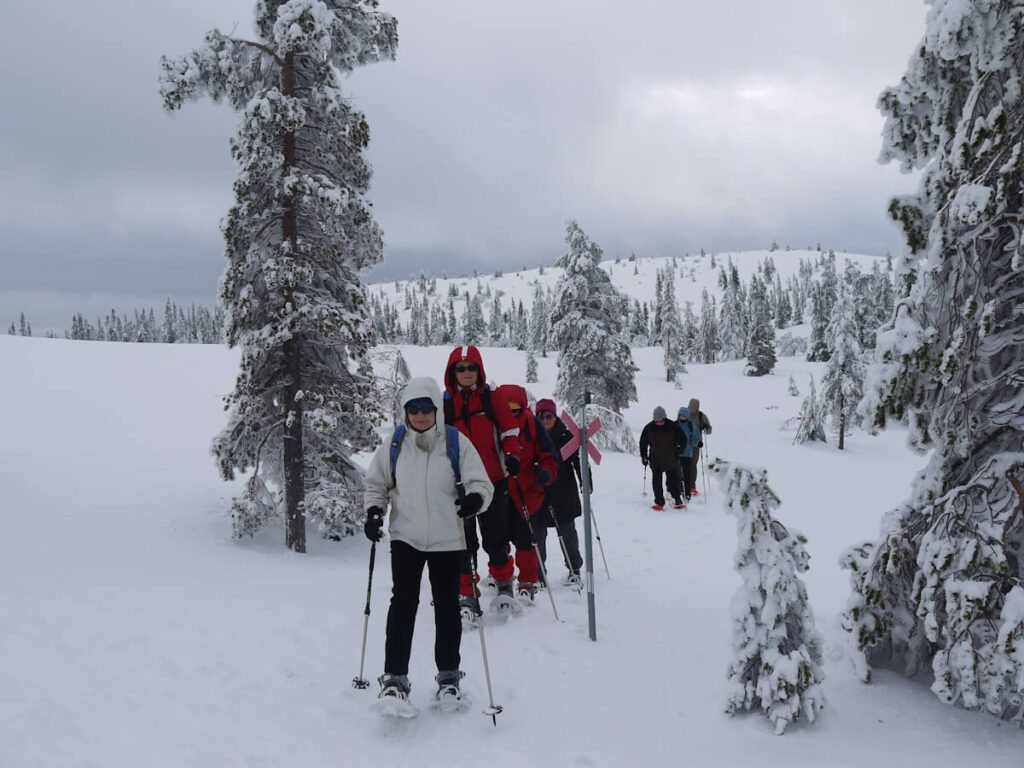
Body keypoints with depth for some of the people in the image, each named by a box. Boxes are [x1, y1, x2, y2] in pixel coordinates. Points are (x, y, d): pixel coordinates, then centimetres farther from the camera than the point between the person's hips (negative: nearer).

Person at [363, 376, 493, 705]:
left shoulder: (456, 443, -3)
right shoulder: (393, 446, 3)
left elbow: (482, 482, -5)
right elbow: (376, 484, 15)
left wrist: (475, 498, -27)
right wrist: (374, 512, -3)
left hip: (448, 539, 0)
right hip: (406, 538, 1)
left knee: (447, 606, 8)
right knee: (403, 603, -8)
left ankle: (448, 675, 22)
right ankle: (394, 677, -1)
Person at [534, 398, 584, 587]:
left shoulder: (566, 436, 0)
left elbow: (578, 459, 3)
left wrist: (585, 481, -8)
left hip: (564, 495, -1)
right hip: (538, 494, 1)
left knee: (567, 533, 8)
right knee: (537, 534, 5)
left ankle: (574, 570, 21)